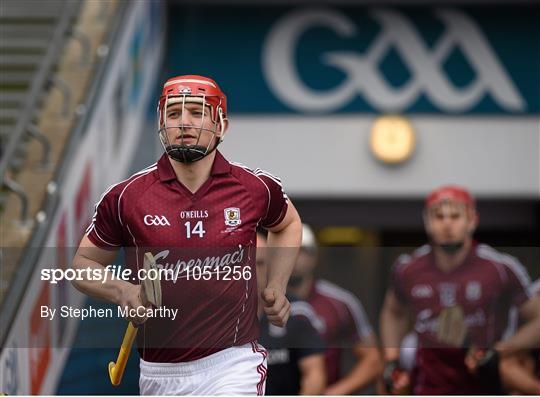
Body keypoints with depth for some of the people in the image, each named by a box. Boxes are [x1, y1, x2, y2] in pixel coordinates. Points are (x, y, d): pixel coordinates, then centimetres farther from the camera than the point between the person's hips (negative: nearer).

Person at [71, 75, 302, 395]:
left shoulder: (256, 188, 0)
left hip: (233, 365, -2)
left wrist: (277, 285, 9)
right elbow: (83, 263, 9)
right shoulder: (126, 197, -3)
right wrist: (121, 291, -11)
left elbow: (287, 223, 23)